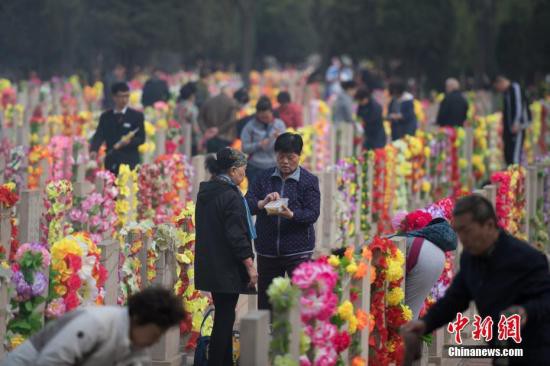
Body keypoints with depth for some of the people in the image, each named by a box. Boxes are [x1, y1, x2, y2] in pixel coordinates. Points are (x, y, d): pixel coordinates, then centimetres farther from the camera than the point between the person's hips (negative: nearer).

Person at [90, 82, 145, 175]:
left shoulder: (137, 116, 4)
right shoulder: (106, 116, 10)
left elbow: (141, 138, 3)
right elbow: (99, 136, 1)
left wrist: (129, 141, -19)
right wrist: (94, 150, -19)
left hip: (130, 162, -2)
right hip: (111, 162, 2)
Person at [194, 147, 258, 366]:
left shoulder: (205, 193, 9)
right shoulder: (230, 196, -18)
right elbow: (236, 236, -21)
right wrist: (250, 266, -17)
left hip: (209, 266, 9)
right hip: (228, 269, -9)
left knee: (224, 316, 17)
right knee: (225, 317, -3)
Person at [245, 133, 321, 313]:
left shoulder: (309, 181, 0)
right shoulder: (265, 177, 9)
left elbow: (313, 214, -9)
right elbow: (247, 204, 0)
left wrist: (291, 215, -28)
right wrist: (262, 204, -22)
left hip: (297, 251, -4)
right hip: (267, 251, 4)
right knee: (265, 301, 10)